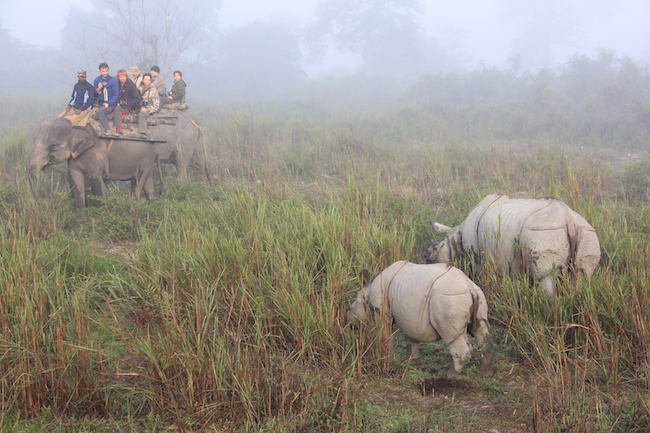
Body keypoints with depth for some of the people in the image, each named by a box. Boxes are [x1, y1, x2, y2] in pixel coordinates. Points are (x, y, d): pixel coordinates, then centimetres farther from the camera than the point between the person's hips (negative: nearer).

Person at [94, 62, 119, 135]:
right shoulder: (97, 80, 7)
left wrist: (108, 104, -14)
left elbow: (116, 94, -5)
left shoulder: (113, 80, -5)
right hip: (100, 103, 5)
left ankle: (106, 130, -23)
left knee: (100, 111, -29)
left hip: (111, 104, -5)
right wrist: (98, 89, -11)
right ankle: (107, 130, -18)